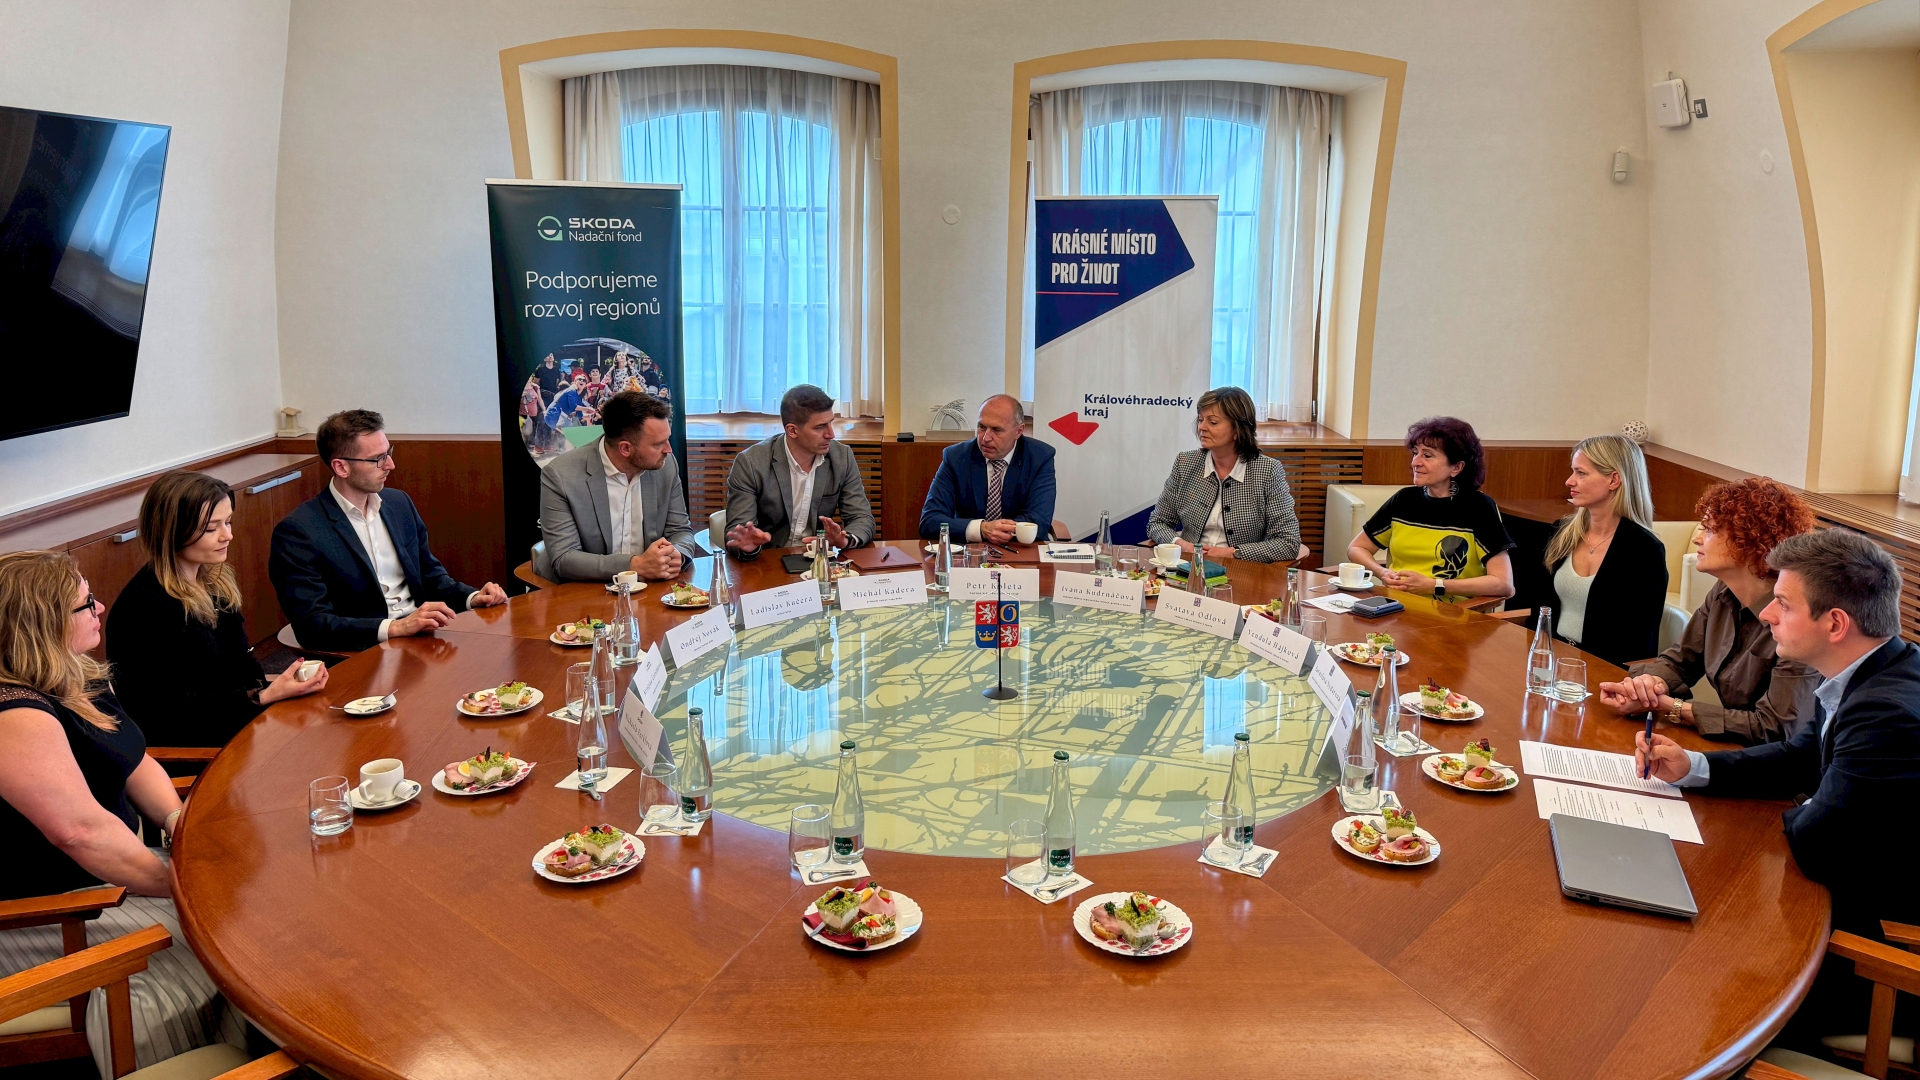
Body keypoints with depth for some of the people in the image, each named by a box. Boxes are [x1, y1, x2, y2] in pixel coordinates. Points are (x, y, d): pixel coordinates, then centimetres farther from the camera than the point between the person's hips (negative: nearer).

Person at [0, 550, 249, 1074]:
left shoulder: (80, 680, 5)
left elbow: (133, 762, 13)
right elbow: (82, 831, -30)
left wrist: (175, 816, -6)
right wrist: (181, 884, -23)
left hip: (107, 870, 9)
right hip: (44, 908, -9)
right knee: (193, 951, -19)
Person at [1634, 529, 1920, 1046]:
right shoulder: (1872, 675, -1)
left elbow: (1814, 845, -27)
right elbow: (1799, 758, 13)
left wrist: (1797, 813, -3)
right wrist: (1690, 767, 1)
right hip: (1863, 879, 8)